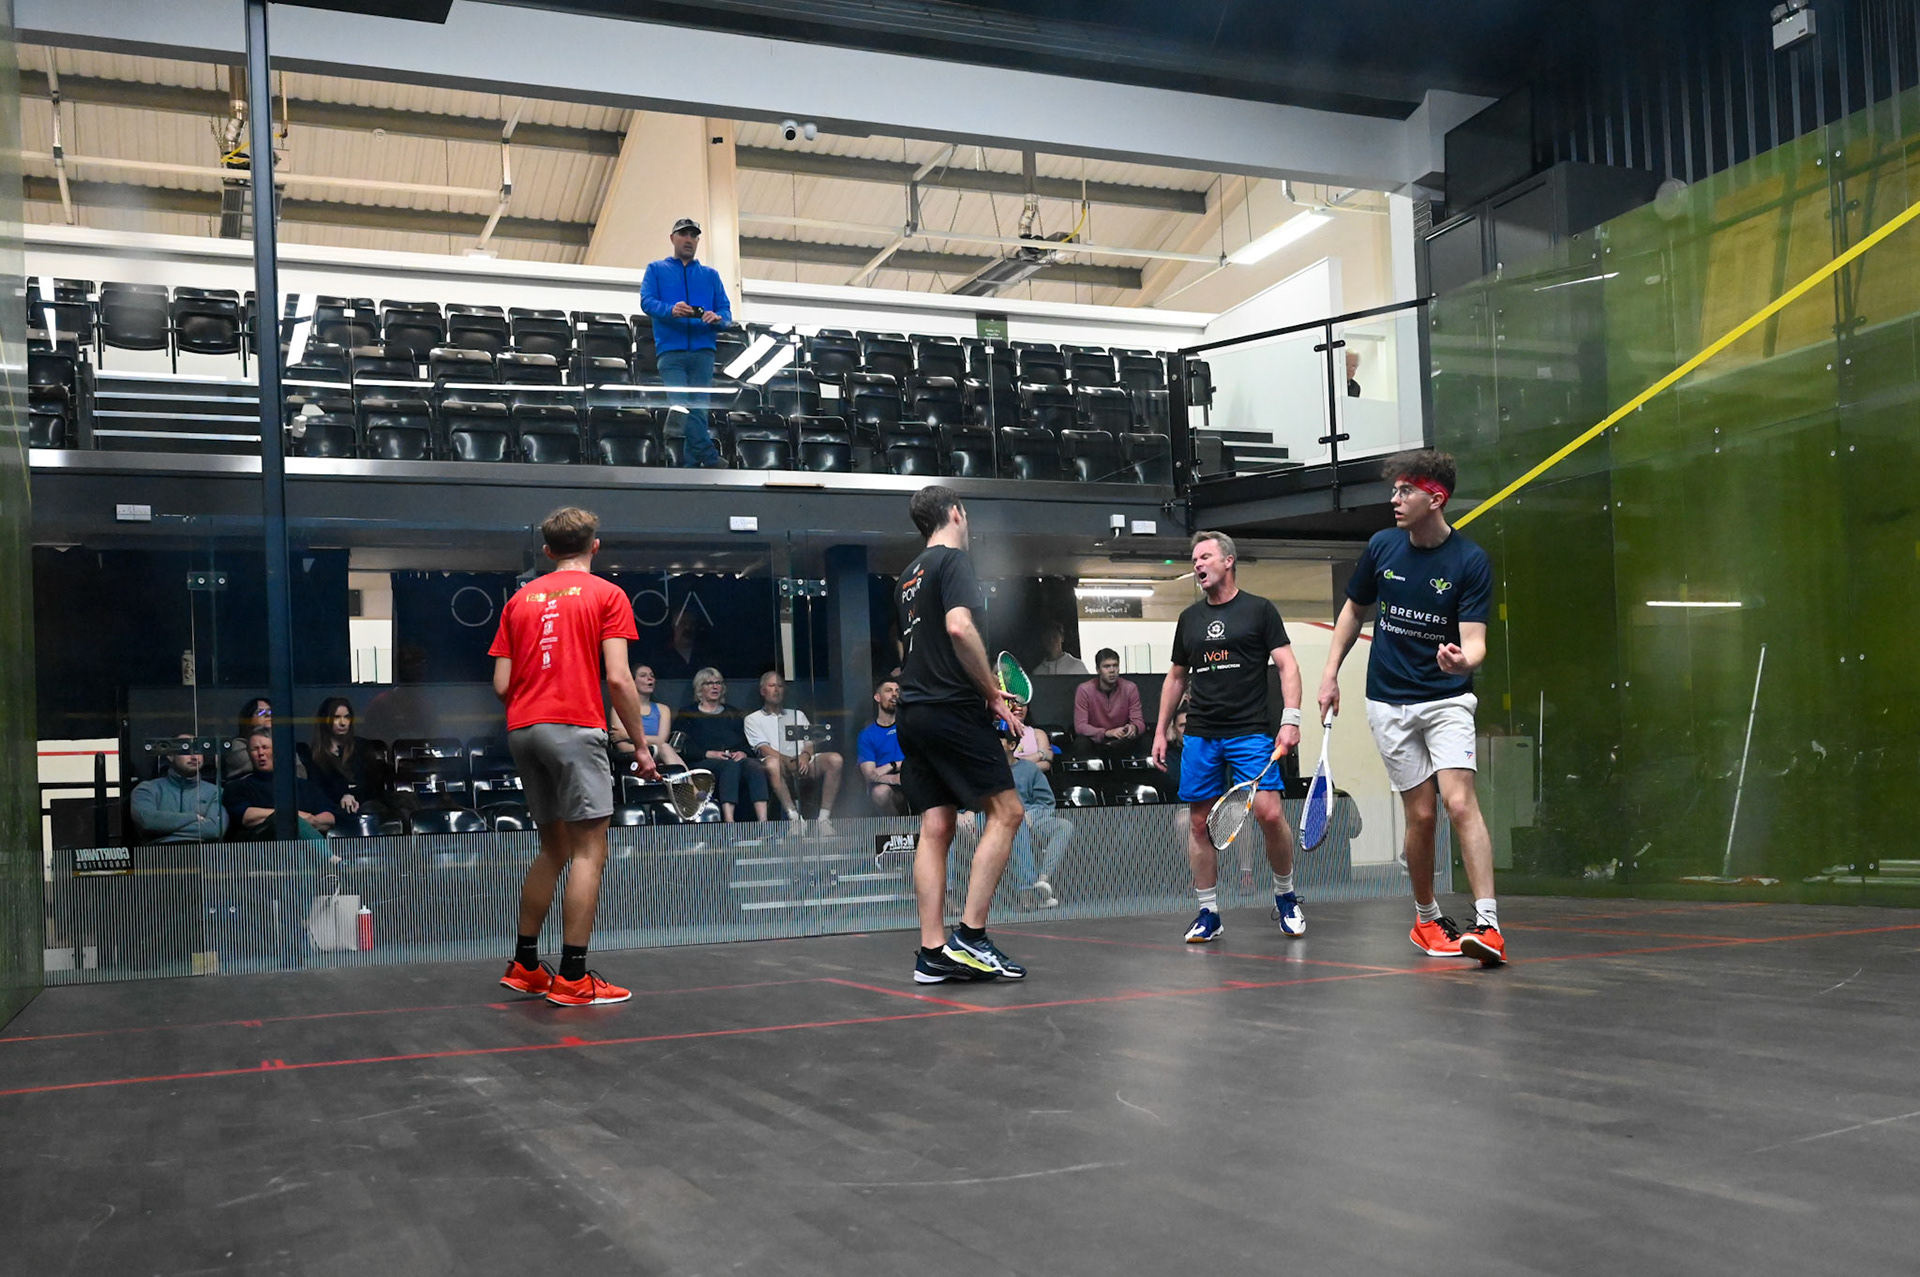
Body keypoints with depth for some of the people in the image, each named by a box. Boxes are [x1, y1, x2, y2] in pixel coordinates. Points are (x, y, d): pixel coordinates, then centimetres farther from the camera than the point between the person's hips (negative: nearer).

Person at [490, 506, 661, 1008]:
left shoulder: (520, 598, 16)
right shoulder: (606, 594, 2)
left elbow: (501, 683, 10)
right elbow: (618, 678, -8)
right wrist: (640, 745, -3)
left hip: (522, 731, 6)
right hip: (575, 727, -6)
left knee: (554, 849, 17)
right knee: (589, 851, -4)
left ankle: (524, 965, 21)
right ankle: (573, 977, -7)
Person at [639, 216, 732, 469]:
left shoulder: (710, 275, 22)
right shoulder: (656, 269, 16)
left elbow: (726, 311, 13)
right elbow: (646, 301, 0)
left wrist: (717, 318, -13)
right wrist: (671, 310, -21)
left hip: (702, 351, 2)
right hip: (671, 350, -2)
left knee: (698, 408, -6)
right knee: (682, 406, -17)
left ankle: (690, 466, -4)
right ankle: (711, 458, -22)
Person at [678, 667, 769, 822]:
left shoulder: (732, 713, 31)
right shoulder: (688, 713, 19)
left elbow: (746, 743, 19)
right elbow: (684, 748, 4)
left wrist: (743, 753, -5)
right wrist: (709, 754, -12)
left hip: (736, 759, 3)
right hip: (702, 762, -3)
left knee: (754, 766, -34)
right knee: (731, 765, -39)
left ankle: (763, 824, -52)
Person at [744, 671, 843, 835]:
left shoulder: (798, 715, 31)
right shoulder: (753, 719, 17)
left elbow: (809, 744, 18)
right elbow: (764, 749, 0)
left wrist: (805, 756, -8)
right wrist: (790, 761, -17)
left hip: (804, 768, 3)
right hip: (782, 772, -3)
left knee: (835, 759, -27)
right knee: (772, 763, -40)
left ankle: (824, 817, -29)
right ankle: (794, 816, -41)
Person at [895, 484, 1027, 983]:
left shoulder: (908, 576, 20)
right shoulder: (953, 560, -6)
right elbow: (959, 627, -21)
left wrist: (983, 689, 22)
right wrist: (993, 693, -12)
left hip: (914, 712, 8)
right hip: (953, 710, -8)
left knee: (935, 829, 6)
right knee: (1005, 811, -3)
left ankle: (932, 952, 4)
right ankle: (969, 936, -9)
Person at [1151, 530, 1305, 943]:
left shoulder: (1259, 610, 3)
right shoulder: (1189, 618, 15)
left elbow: (1287, 666, -1)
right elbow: (1176, 677, 22)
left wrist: (1291, 719, -13)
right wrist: (1160, 730, 17)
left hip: (1250, 731, -4)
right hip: (1200, 736, 4)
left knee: (1269, 813, -14)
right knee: (1199, 822, 2)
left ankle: (1285, 896, 8)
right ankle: (1208, 913, 12)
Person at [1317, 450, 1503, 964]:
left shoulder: (1470, 561, -9)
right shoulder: (1382, 547, 1)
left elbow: (1474, 640, -16)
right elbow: (1354, 611, 17)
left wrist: (1463, 660, -39)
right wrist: (1330, 674, 11)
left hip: (1447, 698, -2)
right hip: (1389, 703, 2)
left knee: (1459, 801, -18)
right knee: (1420, 814, 1)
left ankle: (1488, 925, -20)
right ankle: (1426, 919, 20)